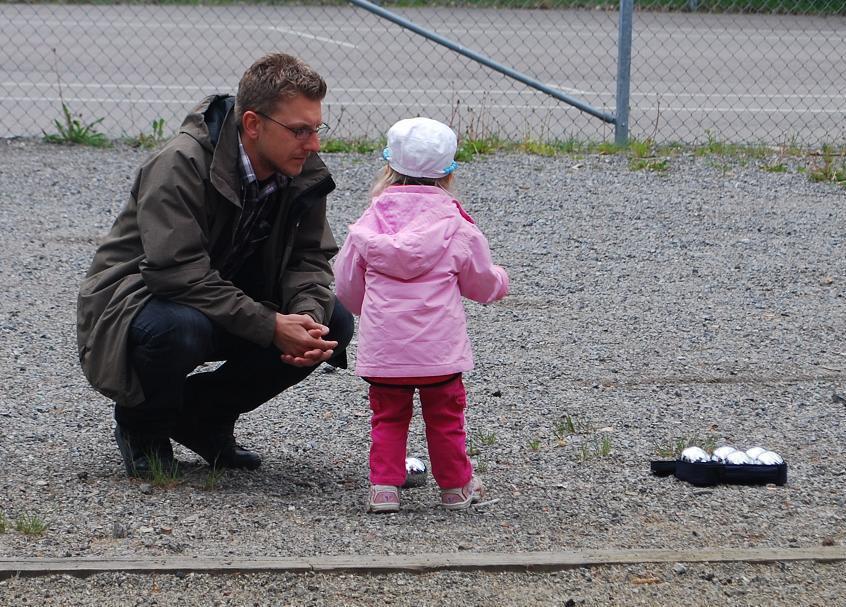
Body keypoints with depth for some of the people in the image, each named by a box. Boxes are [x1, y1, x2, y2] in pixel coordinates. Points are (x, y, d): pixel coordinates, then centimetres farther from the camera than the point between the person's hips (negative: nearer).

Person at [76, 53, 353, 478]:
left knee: (334, 323, -12)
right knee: (179, 329, -41)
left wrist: (308, 316, -25)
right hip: (136, 298, -7)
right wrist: (271, 327, -36)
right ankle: (142, 427, -6)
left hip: (231, 303, 7)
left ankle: (205, 417, 4)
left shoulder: (303, 173, -6)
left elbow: (310, 258, -1)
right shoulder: (180, 166, -27)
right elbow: (178, 273, -34)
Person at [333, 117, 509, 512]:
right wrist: (499, 281, 33)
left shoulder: (368, 226, 1)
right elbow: (481, 283, 9)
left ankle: (383, 486, 4)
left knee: (387, 417, 12)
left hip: (382, 347, 1)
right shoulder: (457, 227, -3)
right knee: (445, 416, 13)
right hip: (439, 346, -1)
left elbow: (346, 285, 10)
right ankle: (456, 486, 23)